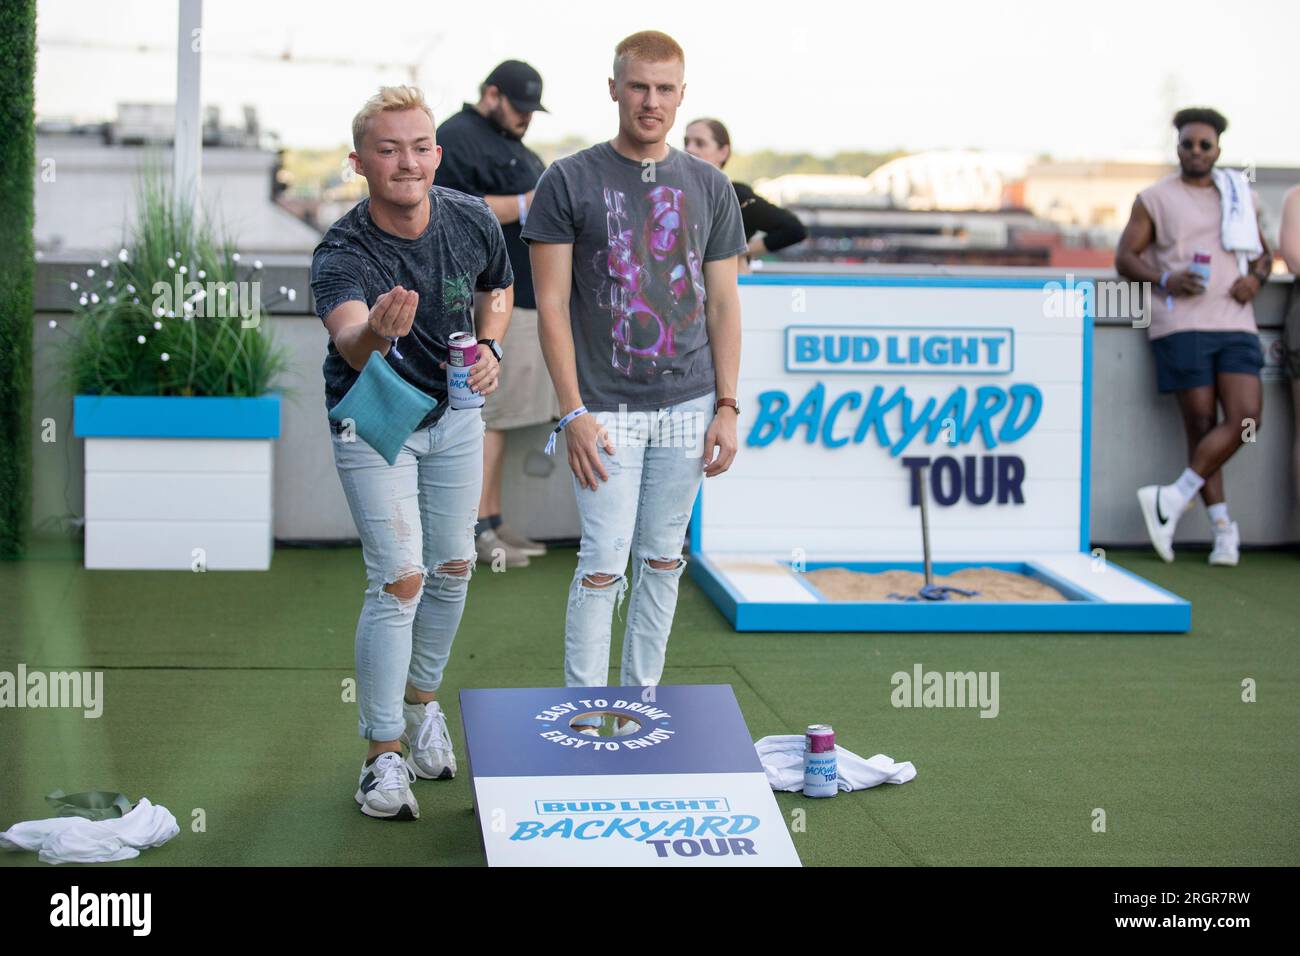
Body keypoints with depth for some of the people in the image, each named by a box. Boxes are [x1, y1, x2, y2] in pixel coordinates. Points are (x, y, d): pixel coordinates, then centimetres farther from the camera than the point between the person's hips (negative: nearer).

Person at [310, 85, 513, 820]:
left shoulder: (473, 221, -15)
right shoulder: (341, 253, -30)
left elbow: (498, 288, 8)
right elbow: (348, 340, -51)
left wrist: (489, 348, -10)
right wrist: (376, 330, -74)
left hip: (454, 412, 5)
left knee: (453, 567, 11)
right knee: (399, 580, -12)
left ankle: (423, 703, 35)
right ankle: (384, 755, -2)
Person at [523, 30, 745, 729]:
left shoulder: (709, 187, 7)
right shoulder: (570, 181, -3)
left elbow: (723, 304, 9)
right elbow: (552, 303, -5)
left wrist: (727, 407, 1)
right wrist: (572, 411, -12)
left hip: (688, 407, 4)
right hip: (608, 408, -3)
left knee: (662, 560, 10)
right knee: (604, 564, -6)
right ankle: (583, 717, 1)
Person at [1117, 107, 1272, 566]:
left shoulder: (1241, 196, 18)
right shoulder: (1154, 199, 7)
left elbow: (1262, 253, 25)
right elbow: (1125, 257, 4)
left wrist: (1255, 277, 1)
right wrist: (1166, 279, -14)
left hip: (1236, 325, 3)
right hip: (1182, 325, -3)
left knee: (1246, 420, -13)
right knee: (1201, 427, -4)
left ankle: (1172, 500, -7)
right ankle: (1223, 528, 2)